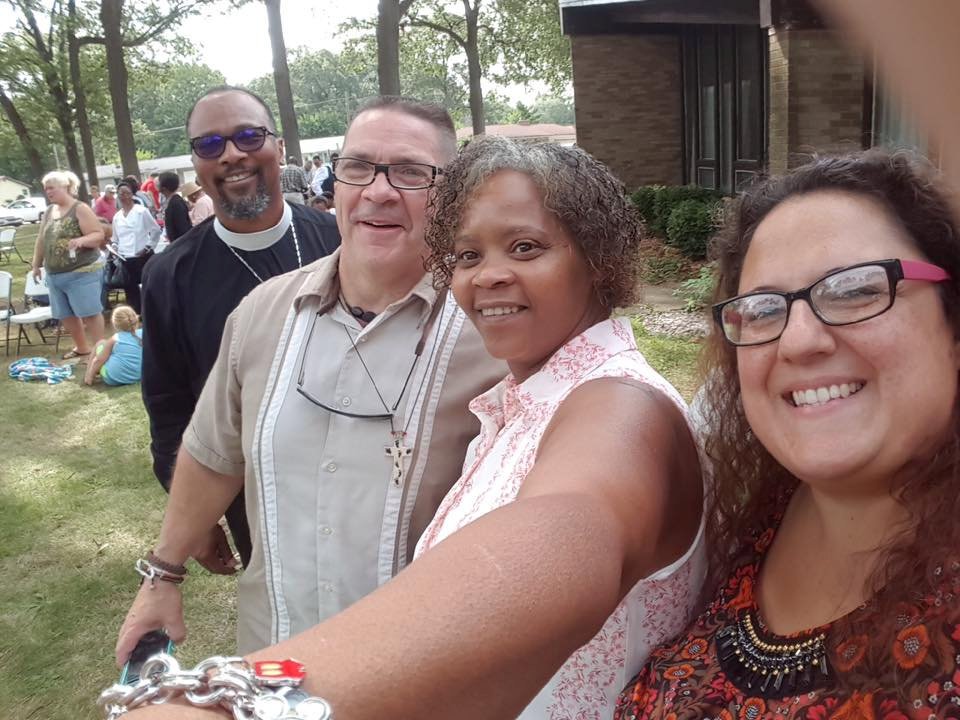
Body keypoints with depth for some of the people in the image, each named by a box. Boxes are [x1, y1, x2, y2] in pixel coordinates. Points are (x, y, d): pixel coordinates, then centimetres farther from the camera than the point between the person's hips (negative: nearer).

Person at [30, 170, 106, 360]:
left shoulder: (80, 209, -8)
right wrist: (36, 265, 21)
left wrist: (81, 240, -32)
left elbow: (99, 235, -15)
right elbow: (41, 240, 20)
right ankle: (81, 347, 27)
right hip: (54, 275, 8)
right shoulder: (49, 212, 13)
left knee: (89, 313, -6)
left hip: (82, 272, -8)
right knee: (65, 314, 13)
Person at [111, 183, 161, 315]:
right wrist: (115, 248, 1)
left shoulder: (142, 211, -4)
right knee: (130, 290, 6)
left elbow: (156, 230, -2)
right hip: (126, 259, 5)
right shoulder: (117, 217, 11)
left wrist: (148, 247, -7)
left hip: (143, 257, -5)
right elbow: (116, 239, 20)